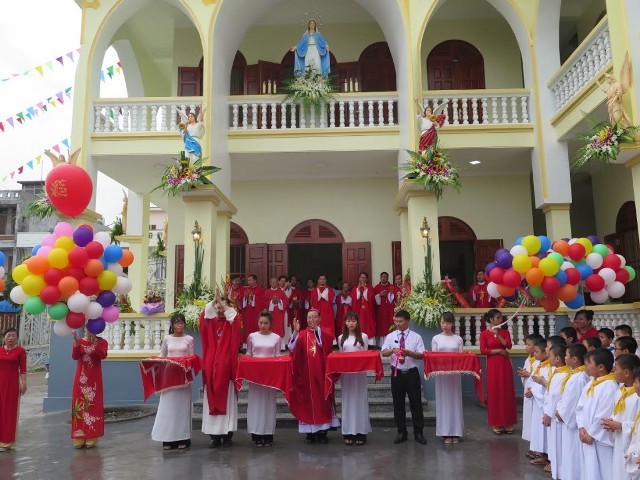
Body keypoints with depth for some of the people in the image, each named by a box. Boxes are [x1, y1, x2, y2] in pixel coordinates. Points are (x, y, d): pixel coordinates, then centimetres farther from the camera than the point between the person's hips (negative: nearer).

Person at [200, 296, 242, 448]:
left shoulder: (231, 323, 3)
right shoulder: (210, 322, 10)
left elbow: (235, 318, -19)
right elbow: (203, 317, -11)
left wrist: (224, 304, -20)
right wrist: (213, 301, -19)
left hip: (226, 366, -3)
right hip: (211, 366, 3)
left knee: (227, 400, 0)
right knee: (212, 399, 3)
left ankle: (227, 434, 7)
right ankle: (215, 435, 8)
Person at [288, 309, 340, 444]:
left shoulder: (324, 333, 4)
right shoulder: (302, 334, 2)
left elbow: (326, 341, -18)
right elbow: (292, 348, -13)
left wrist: (316, 329, -20)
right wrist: (295, 332, -24)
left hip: (321, 373, 0)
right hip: (306, 373, 0)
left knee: (322, 400, 4)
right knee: (307, 401, 4)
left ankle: (322, 432, 13)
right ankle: (310, 432, 14)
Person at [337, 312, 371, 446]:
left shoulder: (363, 337, 2)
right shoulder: (341, 338, 8)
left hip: (360, 371, -2)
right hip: (346, 372, 2)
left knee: (360, 400, 2)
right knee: (347, 400, 4)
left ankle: (361, 432, 9)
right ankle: (348, 432, 11)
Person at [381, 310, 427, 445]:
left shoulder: (416, 337, -2)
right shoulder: (391, 336, 2)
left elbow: (421, 355, -6)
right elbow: (384, 352, -7)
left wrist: (410, 353, -23)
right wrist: (393, 350, -27)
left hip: (412, 373, -1)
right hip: (397, 373, 2)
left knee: (416, 403, 5)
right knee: (398, 404, 9)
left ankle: (418, 432, 18)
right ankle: (401, 432, 21)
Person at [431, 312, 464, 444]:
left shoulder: (458, 339, 4)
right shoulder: (436, 339, 3)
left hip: (455, 372, 0)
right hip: (441, 372, 0)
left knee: (455, 400, 4)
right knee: (443, 401, 2)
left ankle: (456, 432, 13)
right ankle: (446, 433, 10)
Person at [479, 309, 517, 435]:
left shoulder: (504, 331, 7)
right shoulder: (484, 334, -2)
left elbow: (509, 346, -7)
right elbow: (483, 350, -9)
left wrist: (498, 335, -16)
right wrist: (499, 350, -10)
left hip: (505, 364, 3)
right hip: (492, 365, -3)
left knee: (507, 392, 4)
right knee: (494, 392, 1)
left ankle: (507, 423, 13)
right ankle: (496, 424, 10)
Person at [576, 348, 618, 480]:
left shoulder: (609, 386, -17)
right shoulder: (590, 385, 10)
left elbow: (604, 415, -19)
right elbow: (580, 408, 11)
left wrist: (592, 434, -14)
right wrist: (581, 427, -3)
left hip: (600, 439, -8)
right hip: (586, 437, 8)